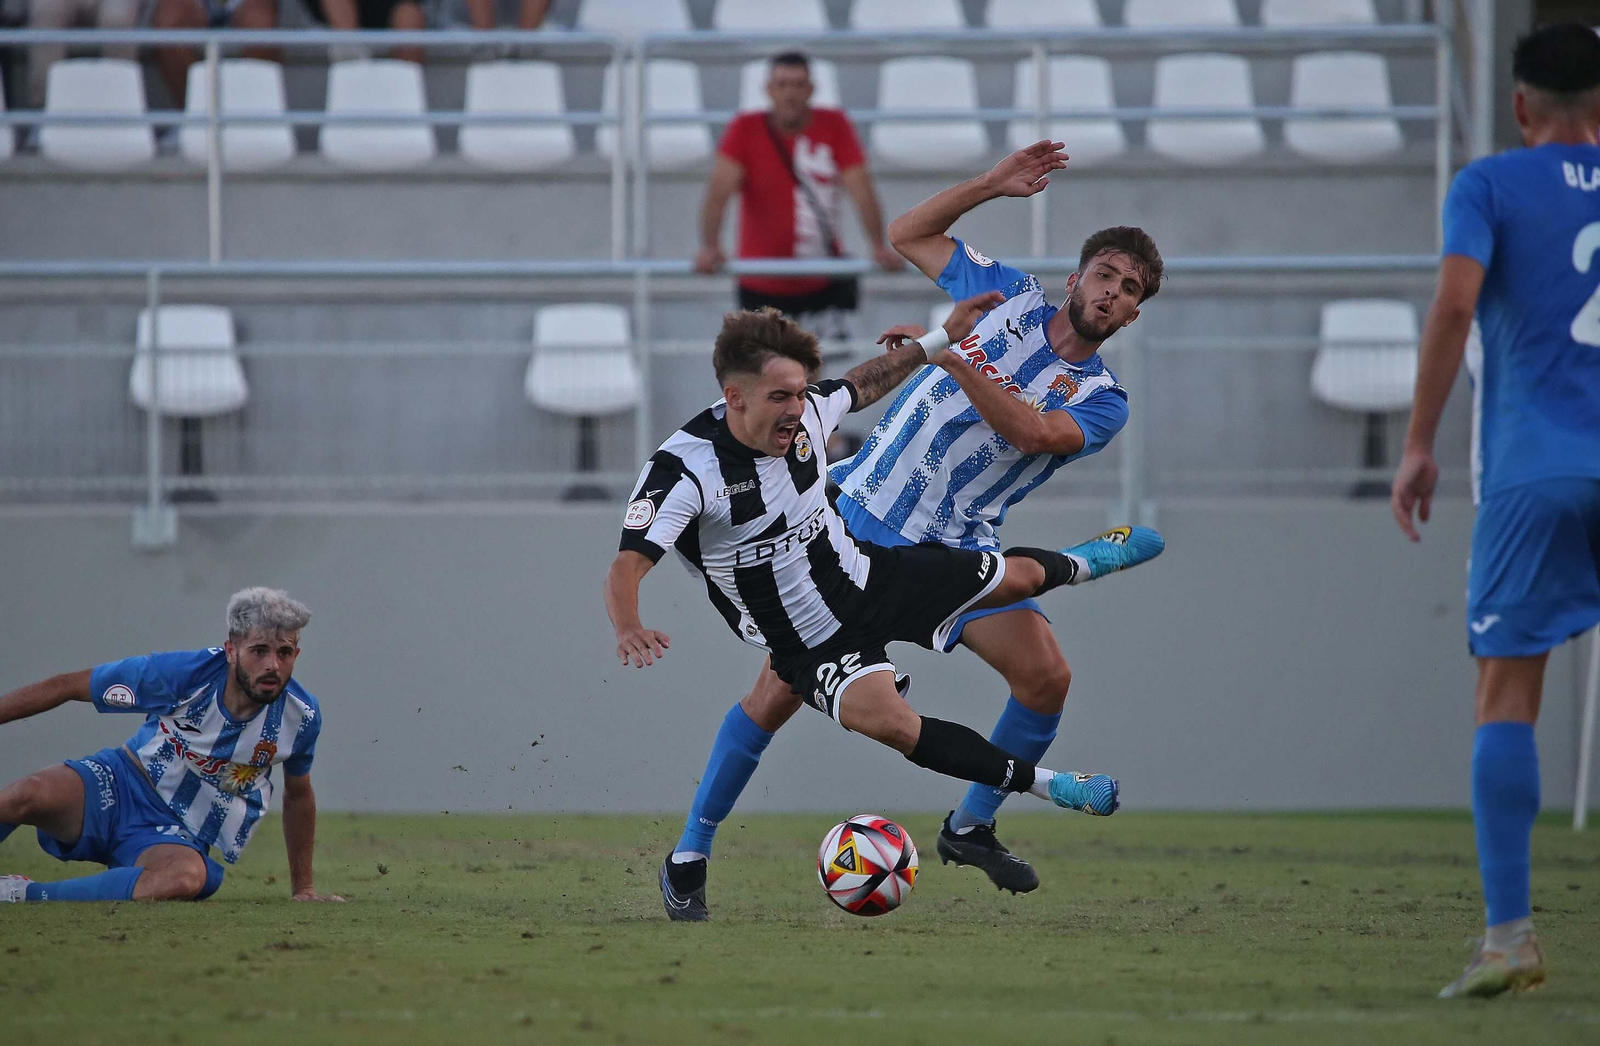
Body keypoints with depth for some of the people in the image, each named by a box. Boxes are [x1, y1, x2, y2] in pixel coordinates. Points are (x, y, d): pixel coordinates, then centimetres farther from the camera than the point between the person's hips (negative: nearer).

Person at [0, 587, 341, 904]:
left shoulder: (302, 718, -7)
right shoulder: (184, 673, -15)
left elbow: (298, 795, 14)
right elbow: (66, 686, -5)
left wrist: (303, 888, 22)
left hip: (181, 835, 1)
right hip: (117, 786, -1)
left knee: (188, 877, -40)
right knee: (29, 796, -37)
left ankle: (27, 895, -31)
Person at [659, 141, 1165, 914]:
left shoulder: (1102, 400, 1)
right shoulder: (1012, 297, 5)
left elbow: (1034, 432, -21)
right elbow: (907, 236, 15)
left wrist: (955, 360, -30)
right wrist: (991, 185, 5)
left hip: (957, 546, 1)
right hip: (863, 516, -1)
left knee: (1046, 677, -17)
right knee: (781, 689, -8)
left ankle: (970, 828, 5)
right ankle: (691, 848, 3)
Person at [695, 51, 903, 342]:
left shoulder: (834, 125, -3)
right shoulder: (746, 129, -7)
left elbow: (860, 189, -9)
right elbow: (718, 193, -17)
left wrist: (880, 247, -24)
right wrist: (710, 248, -33)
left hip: (824, 283, 1)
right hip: (763, 286, -1)